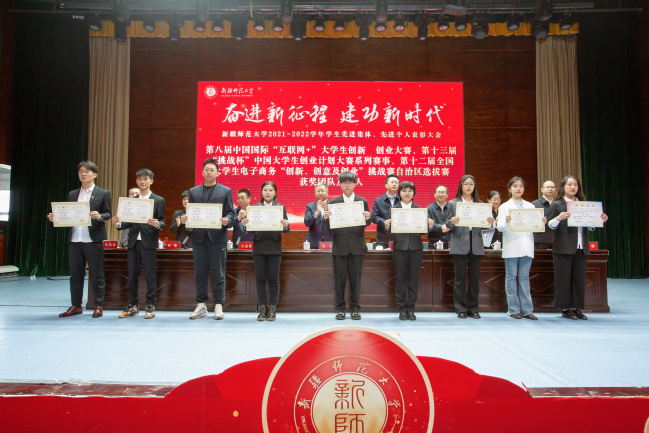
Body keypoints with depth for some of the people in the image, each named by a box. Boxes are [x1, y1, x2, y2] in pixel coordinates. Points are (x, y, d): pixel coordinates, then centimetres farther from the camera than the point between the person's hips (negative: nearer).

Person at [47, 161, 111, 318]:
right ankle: (76, 306, 19)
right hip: (74, 240, 5)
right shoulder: (72, 194, 17)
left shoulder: (103, 193, 3)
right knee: (75, 274, 9)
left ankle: (98, 306, 9)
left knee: (96, 274, 1)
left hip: (93, 240, -4)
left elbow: (108, 214, -1)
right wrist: (56, 217, -3)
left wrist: (99, 216, -22)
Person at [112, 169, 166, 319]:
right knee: (132, 275, 8)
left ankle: (150, 306, 8)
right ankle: (132, 306, 17)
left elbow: (163, 222, -1)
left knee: (150, 275, 0)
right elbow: (129, 222, 15)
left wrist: (158, 224, -22)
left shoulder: (158, 200, 3)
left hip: (149, 242, -4)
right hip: (133, 242, 4)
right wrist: (119, 224, -4)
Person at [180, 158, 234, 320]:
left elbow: (230, 212, 4)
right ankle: (201, 305, 16)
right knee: (200, 273, 7)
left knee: (218, 273, 1)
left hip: (217, 237, -2)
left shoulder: (225, 191, 7)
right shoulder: (193, 191, 15)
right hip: (199, 237, 3)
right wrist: (184, 219, -8)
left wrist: (226, 220, -17)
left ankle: (218, 305, 10)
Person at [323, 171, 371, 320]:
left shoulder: (362, 201, 5)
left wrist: (368, 217, -18)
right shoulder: (334, 202, 4)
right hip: (340, 246, 0)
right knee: (339, 278, 5)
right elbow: (330, 227, 1)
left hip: (356, 246, 0)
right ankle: (340, 308, 17)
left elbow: (366, 224, 3)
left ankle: (355, 308, 17)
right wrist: (326, 218, -19)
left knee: (356, 278, 5)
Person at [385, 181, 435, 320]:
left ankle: (411, 308, 16)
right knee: (400, 278, 4)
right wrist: (387, 226, -22)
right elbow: (391, 231, -1)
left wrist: (430, 225, -15)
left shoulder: (419, 209, 8)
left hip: (416, 247, 1)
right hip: (400, 247, -1)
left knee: (414, 278, 5)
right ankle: (402, 308, 14)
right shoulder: (394, 209, 4)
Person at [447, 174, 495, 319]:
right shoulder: (453, 203, 6)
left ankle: (473, 308, 16)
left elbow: (483, 226, 11)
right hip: (459, 244, -2)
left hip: (476, 245, 2)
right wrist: (452, 222, -19)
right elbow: (448, 226, 2)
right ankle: (461, 309, 9)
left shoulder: (480, 204, 13)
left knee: (474, 277, 6)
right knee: (460, 277, 1)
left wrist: (490, 222, -9)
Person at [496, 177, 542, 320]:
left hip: (526, 246, 2)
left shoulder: (530, 206, 14)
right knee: (511, 277, 1)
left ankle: (527, 309, 8)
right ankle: (513, 309, 7)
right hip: (511, 246, -2)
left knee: (524, 277, 4)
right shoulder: (504, 207, 5)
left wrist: (542, 223, -10)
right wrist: (506, 222, -24)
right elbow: (500, 228, -4)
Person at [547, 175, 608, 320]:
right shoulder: (557, 204, 1)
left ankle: (576, 308, 13)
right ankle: (565, 309, 6)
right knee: (563, 278, -2)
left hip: (581, 247, 4)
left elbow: (590, 226, 20)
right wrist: (558, 218, -24)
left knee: (579, 278, 5)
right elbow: (550, 225, -5)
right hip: (563, 247, -4)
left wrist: (601, 220, 2)